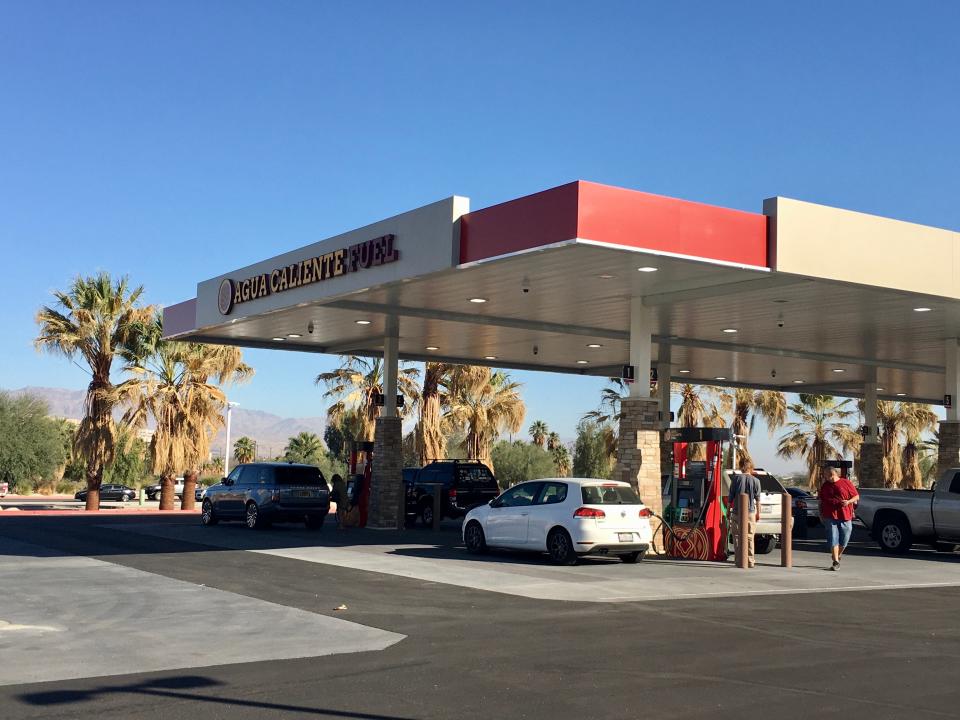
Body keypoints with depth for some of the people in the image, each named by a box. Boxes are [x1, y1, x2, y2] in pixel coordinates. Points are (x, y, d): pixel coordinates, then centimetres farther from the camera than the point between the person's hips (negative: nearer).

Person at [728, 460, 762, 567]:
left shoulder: (736, 478, 0)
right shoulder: (755, 481, 2)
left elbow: (730, 496, 0)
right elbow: (757, 499, 4)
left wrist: (728, 509, 8)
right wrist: (758, 513, 12)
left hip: (737, 512, -1)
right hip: (750, 512, 1)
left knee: (737, 536, 5)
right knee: (749, 537, 5)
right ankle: (750, 561, 2)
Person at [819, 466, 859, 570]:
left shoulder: (846, 483, 2)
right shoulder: (824, 486, 14)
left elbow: (856, 496, 5)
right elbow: (821, 501, 23)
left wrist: (848, 501, -13)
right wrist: (821, 514, 15)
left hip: (845, 516, -1)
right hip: (830, 516, 1)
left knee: (844, 539, 6)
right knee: (833, 539, -7)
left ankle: (838, 555, 31)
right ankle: (836, 562, -6)